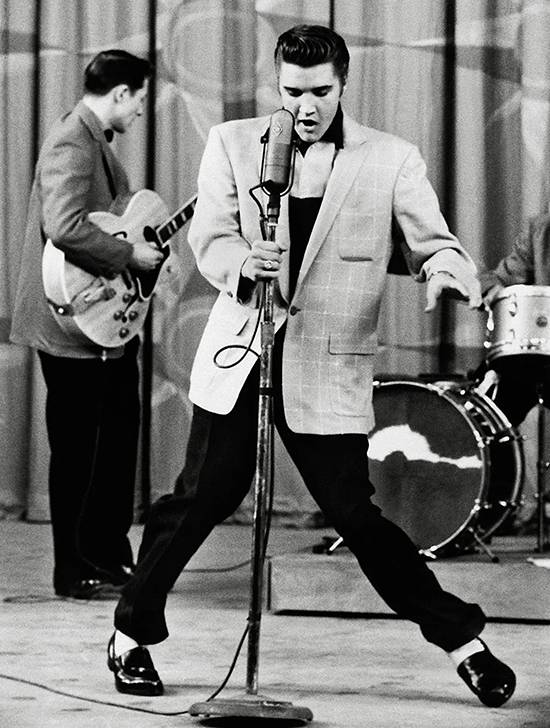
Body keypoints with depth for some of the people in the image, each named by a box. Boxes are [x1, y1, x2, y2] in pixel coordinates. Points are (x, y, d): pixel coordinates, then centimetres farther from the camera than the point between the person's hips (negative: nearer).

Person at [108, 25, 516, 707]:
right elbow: (208, 236, -1)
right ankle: (131, 633, 15)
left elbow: (433, 243, 0)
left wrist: (449, 270, -25)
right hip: (240, 352, 1)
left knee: (356, 514, -3)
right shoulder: (231, 144, 5)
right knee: (201, 496, -1)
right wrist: (243, 263, -25)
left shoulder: (392, 160, 2)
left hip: (329, 369, -1)